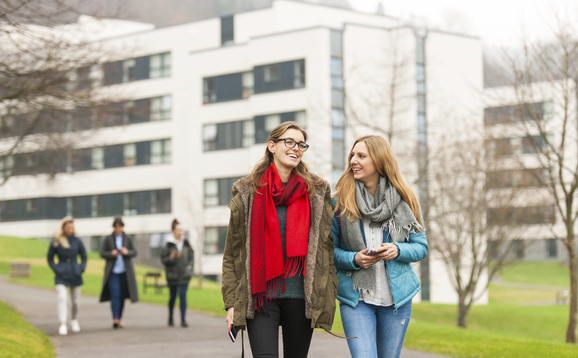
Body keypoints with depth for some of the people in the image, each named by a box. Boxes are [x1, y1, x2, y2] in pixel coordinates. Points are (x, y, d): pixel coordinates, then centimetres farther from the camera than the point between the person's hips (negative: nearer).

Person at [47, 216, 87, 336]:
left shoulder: (77, 241, 4)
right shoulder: (55, 242, -1)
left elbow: (84, 257, 14)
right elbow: (50, 259, 7)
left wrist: (81, 269, 1)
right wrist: (56, 270, -5)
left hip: (75, 275, 2)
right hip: (61, 276, -2)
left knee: (76, 301, 9)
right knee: (62, 298, -18)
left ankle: (74, 319, 33)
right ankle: (62, 324, -24)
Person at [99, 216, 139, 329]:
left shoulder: (128, 239, 8)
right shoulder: (108, 239, 5)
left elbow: (134, 252, 5)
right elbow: (102, 253, 2)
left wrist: (127, 252, -16)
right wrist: (112, 253, -16)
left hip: (125, 272, 2)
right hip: (113, 272, -2)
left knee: (122, 296, 5)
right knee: (115, 294, -14)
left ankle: (119, 319, 15)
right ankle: (115, 318, -20)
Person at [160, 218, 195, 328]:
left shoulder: (186, 243, 4)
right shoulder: (168, 245, -6)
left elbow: (191, 256, 12)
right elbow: (163, 259, -6)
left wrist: (189, 266, 0)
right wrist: (171, 258, -23)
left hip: (184, 274, 2)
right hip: (172, 274, -2)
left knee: (183, 295, -6)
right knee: (173, 296, 9)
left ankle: (183, 320, -6)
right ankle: (170, 318, 28)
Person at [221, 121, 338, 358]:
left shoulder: (317, 191, 9)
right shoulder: (248, 192, 5)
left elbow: (326, 247, 9)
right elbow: (232, 253, 6)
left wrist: (328, 298, 3)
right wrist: (232, 302, 0)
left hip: (300, 297, 2)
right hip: (260, 295, -1)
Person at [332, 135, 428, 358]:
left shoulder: (404, 200, 2)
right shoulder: (341, 201, -1)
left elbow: (421, 247, 6)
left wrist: (398, 251, -14)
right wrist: (354, 259, -17)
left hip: (397, 296, 2)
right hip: (355, 297, -2)